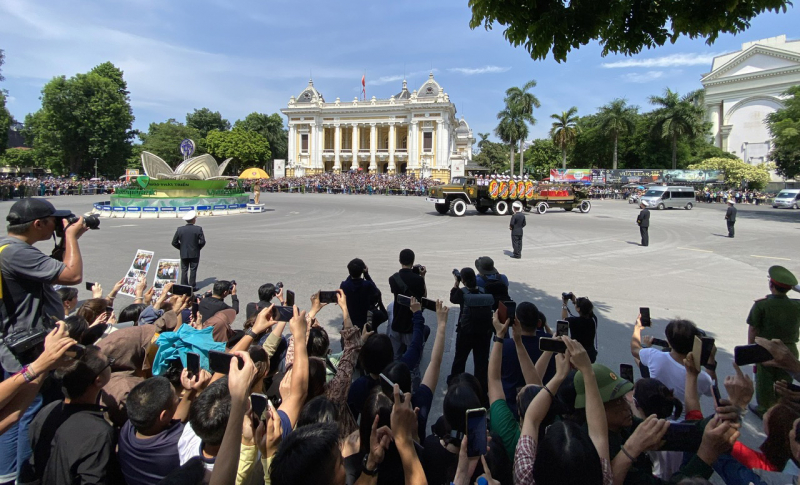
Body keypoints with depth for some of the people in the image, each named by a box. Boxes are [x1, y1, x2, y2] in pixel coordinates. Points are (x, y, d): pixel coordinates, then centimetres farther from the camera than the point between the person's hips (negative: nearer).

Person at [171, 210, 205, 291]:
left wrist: (181, 248, 11)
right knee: (193, 270, 6)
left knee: (184, 270, 11)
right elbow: (202, 241, -12)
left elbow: (174, 243, -2)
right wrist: (198, 248, 5)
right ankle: (192, 286, 7)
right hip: (195, 254, -2)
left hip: (183, 254, 2)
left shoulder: (180, 229, -4)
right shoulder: (198, 229, -10)